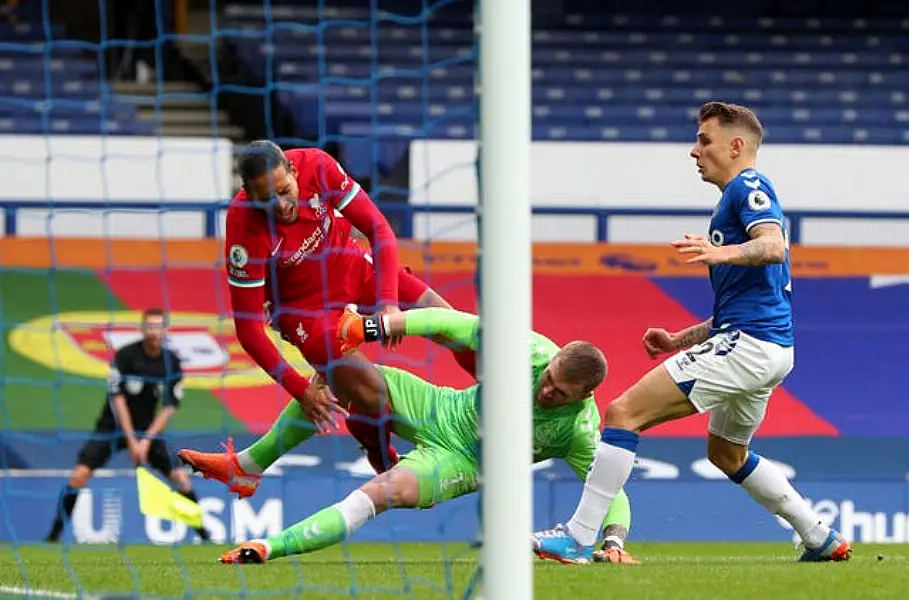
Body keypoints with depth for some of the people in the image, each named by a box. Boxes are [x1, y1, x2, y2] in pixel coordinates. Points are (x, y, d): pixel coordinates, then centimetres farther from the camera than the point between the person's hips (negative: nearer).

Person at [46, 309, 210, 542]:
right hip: (113, 426, -3)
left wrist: (146, 440, -13)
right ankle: (54, 534, -7)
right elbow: (118, 398, -15)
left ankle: (203, 533, 5)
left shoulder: (172, 363, -4)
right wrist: (131, 441, -18)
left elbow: (170, 407, -3)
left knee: (181, 478, -10)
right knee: (80, 475, -18)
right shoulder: (125, 355, -15)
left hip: (148, 429, 3)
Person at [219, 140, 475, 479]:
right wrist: (300, 390, -29)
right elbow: (248, 327, -27)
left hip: (355, 270, 5)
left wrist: (389, 302, -28)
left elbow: (378, 229, -17)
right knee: (371, 395, -19)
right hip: (305, 305, -4)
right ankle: (387, 469, 12)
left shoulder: (316, 166, -26)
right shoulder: (245, 229, -32)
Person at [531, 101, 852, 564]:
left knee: (624, 412, -14)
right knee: (727, 453, 31)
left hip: (747, 345, -11)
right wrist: (679, 341, 25)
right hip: (770, 349, 11)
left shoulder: (748, 186, -3)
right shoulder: (737, 198, 27)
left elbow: (773, 245, -25)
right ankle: (823, 539, 30)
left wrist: (723, 253, -42)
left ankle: (578, 537, -18)